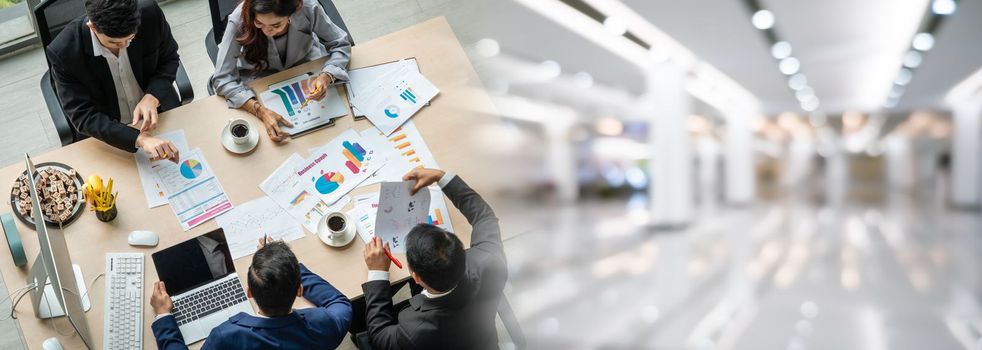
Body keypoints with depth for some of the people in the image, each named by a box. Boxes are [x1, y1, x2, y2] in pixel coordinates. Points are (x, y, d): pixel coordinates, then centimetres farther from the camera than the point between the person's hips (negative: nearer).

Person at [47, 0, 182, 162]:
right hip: (109, 134, -1)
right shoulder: (63, 52, -26)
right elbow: (83, 115, -25)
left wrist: (152, 98, -23)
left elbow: (170, 58, -4)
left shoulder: (150, 13, -21)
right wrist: (139, 139, -42)